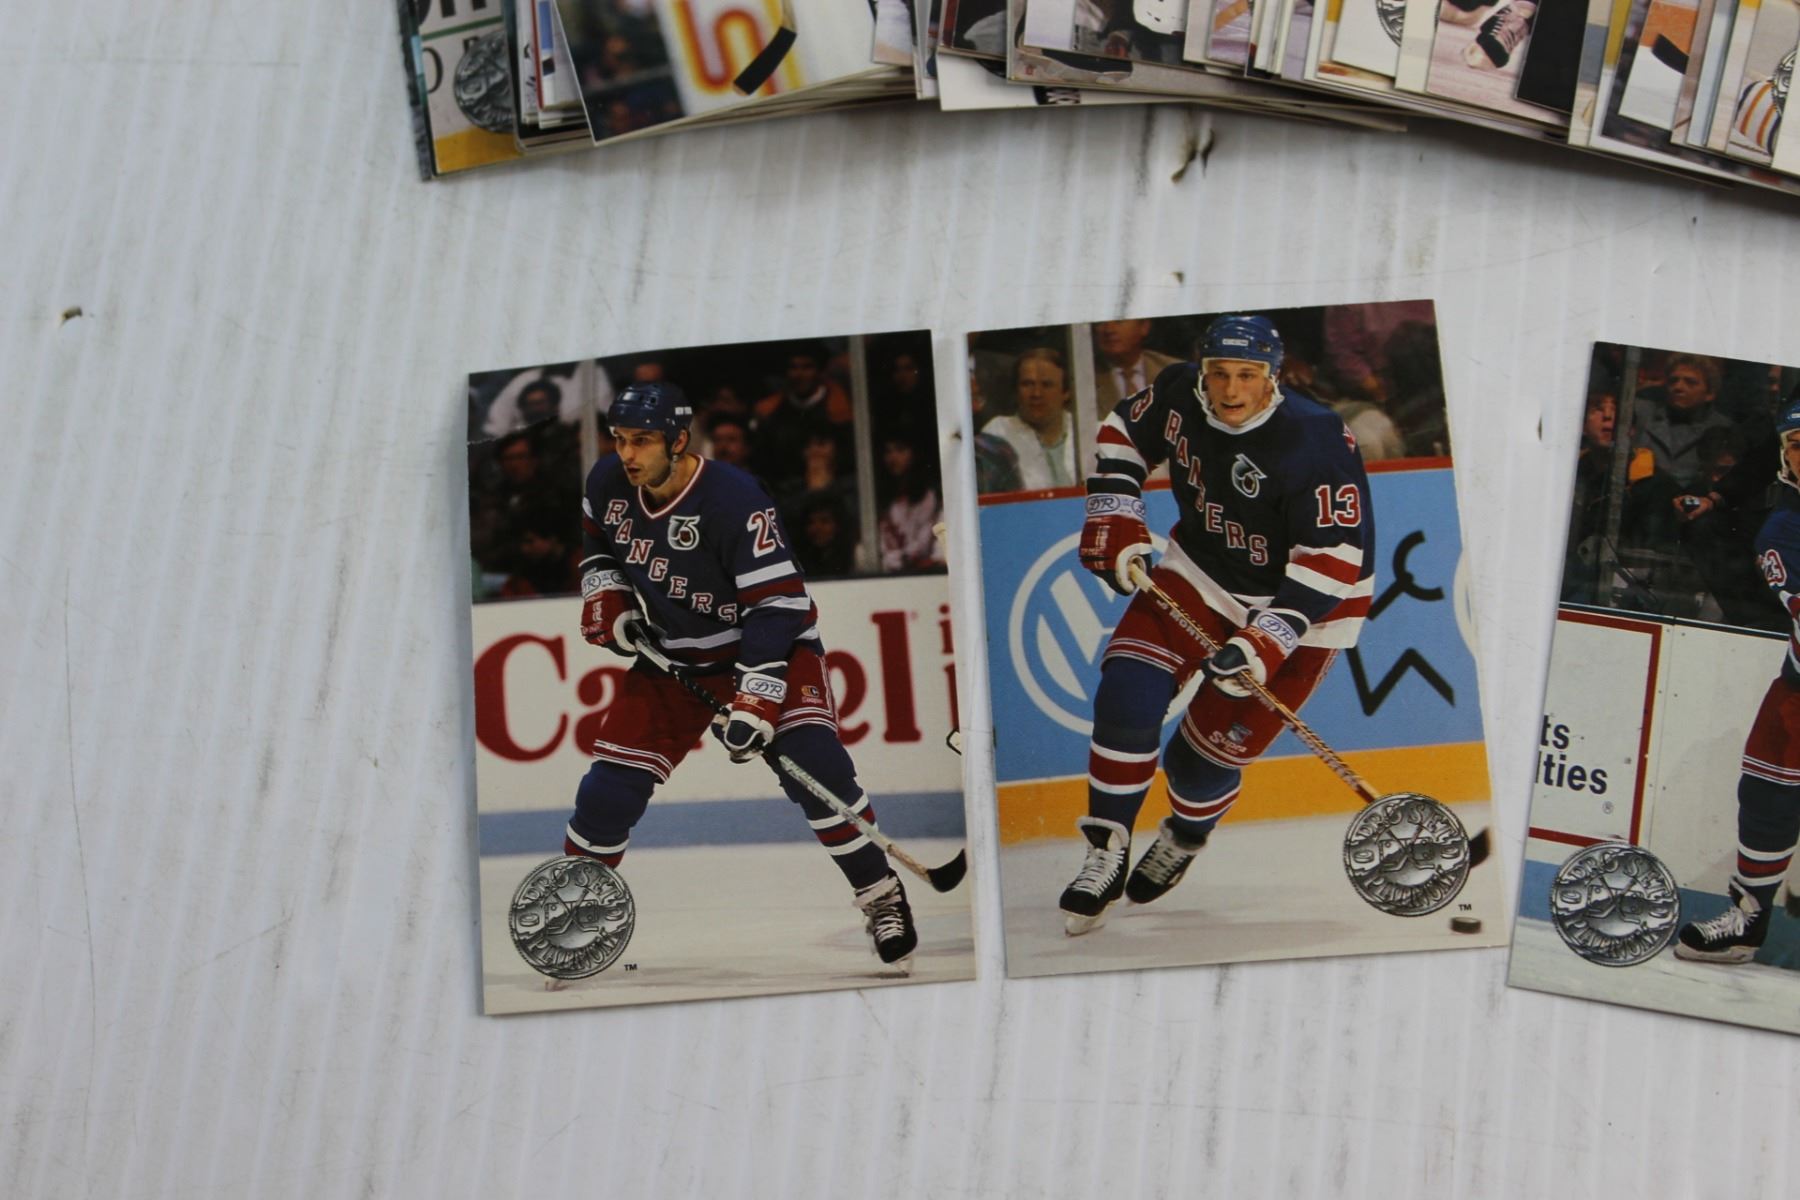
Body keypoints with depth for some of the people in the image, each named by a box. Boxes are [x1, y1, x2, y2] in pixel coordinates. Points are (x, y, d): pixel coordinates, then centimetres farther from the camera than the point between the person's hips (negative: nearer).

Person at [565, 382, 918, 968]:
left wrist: (756, 701, -35)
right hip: (672, 656, 5)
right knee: (611, 786, -3)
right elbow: (596, 540, 16)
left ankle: (883, 899, -9)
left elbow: (776, 605, -28)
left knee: (813, 764, -24)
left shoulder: (735, 501, -27)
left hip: (769, 648, -5)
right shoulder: (608, 481, -8)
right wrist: (605, 595, -3)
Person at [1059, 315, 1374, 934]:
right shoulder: (1178, 395, -13)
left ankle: (1184, 839, 32)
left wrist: (1268, 640, -36)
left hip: (1302, 601, -5)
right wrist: (1114, 522, -4)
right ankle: (1106, 855, 1)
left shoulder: (1316, 442, -29)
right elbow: (1121, 436, 8)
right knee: (1127, 695, -15)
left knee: (1206, 754, -3)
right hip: (1202, 573, 5)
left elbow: (1335, 558, -28)